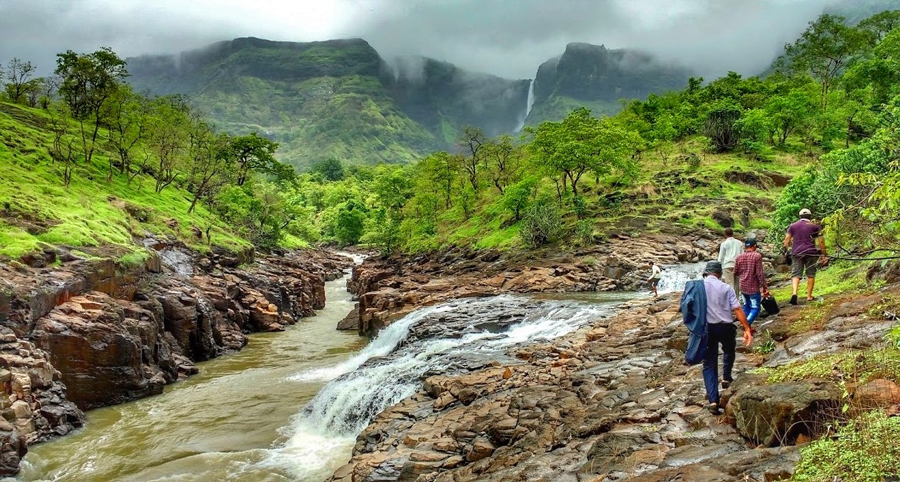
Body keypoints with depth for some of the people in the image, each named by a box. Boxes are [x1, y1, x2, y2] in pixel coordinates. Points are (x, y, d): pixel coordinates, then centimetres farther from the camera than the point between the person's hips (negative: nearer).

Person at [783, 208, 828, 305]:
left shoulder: (793, 226, 11)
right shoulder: (815, 226, 7)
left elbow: (787, 240, 3)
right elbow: (821, 241, 2)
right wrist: (824, 254, 5)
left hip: (796, 253, 1)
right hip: (811, 253, -1)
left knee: (796, 274, -3)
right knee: (810, 274, 9)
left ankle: (794, 293, -24)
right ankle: (809, 296, 9)